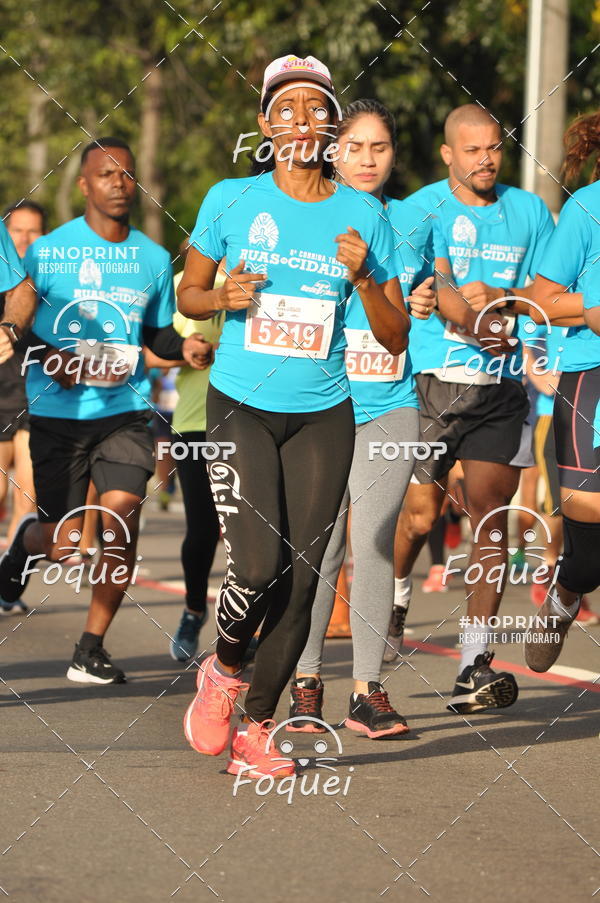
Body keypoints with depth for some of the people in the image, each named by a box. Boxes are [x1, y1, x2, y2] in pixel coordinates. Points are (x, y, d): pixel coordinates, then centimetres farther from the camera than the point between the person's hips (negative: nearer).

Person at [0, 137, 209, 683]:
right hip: (59, 414, -2)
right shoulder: (49, 250, -1)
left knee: (123, 516, -16)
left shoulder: (153, 258, 9)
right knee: (66, 542, -2)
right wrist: (56, 362, -14)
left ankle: (92, 648, -2)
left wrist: (184, 347, 0)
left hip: (125, 411, 2)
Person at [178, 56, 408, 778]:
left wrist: (364, 278, -14)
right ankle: (222, 670, 14)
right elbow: (187, 294, 10)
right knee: (256, 567, -16)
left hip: (322, 416, 2)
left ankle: (255, 727, 15)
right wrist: (224, 297, -12)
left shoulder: (363, 214, 2)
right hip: (241, 407, -2)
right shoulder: (231, 200, -1)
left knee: (300, 577, 0)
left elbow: (396, 337, 5)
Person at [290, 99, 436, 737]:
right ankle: (306, 683, 13)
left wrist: (427, 302, 3)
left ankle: (368, 691, 1)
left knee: (374, 545, -6)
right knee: (319, 547, -1)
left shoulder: (414, 223, 10)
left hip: (390, 406, 1)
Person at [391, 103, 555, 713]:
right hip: (433, 381, -3)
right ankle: (392, 602, 26)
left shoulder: (529, 211, 12)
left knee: (492, 518, -4)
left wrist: (499, 297, -9)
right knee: (420, 513, -5)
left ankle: (475, 663, -2)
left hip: (503, 386, 3)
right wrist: (475, 325, -30)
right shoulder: (423, 209, 0)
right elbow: (435, 287, -13)